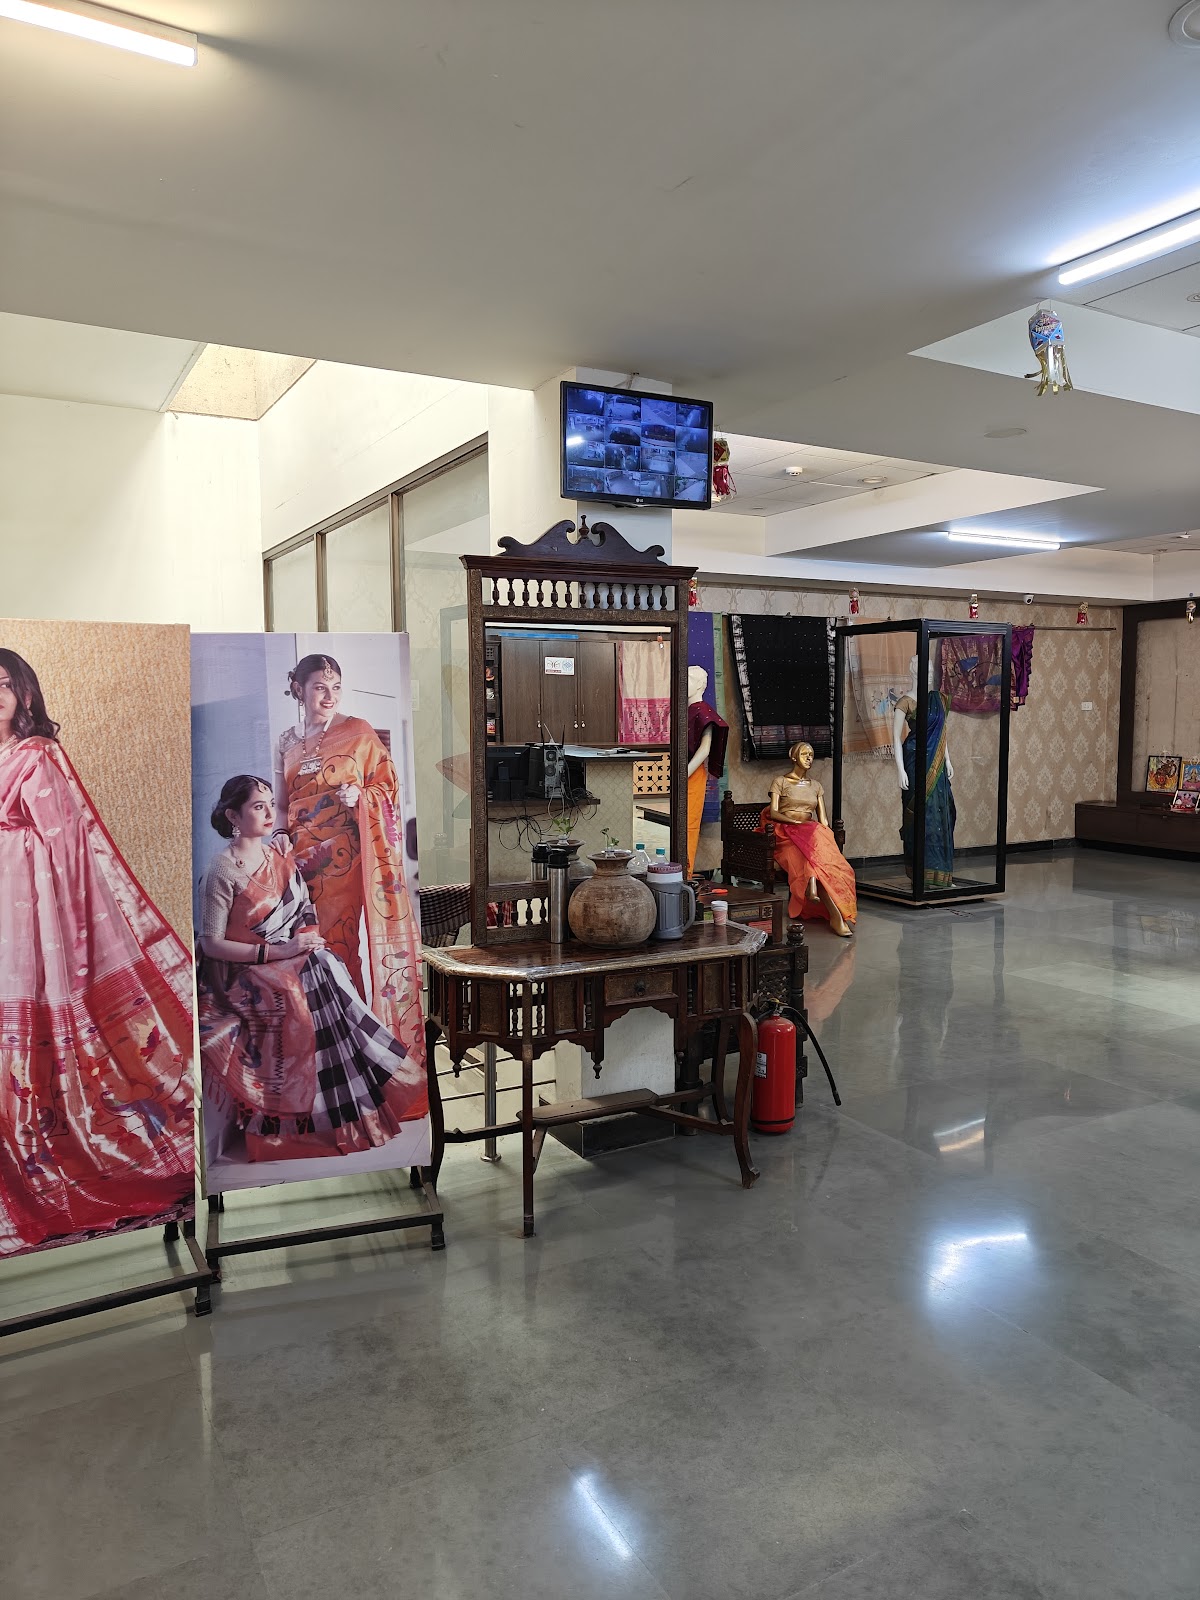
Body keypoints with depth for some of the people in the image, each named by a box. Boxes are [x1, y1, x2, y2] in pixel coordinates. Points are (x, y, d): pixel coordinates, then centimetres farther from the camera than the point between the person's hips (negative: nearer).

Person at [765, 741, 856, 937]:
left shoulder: (816, 786, 25)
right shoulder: (780, 782, 11)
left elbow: (823, 818, 16)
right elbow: (773, 813, -3)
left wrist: (825, 831, -8)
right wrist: (796, 822, -18)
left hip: (813, 831, 4)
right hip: (787, 833, -4)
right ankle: (836, 915, -45)